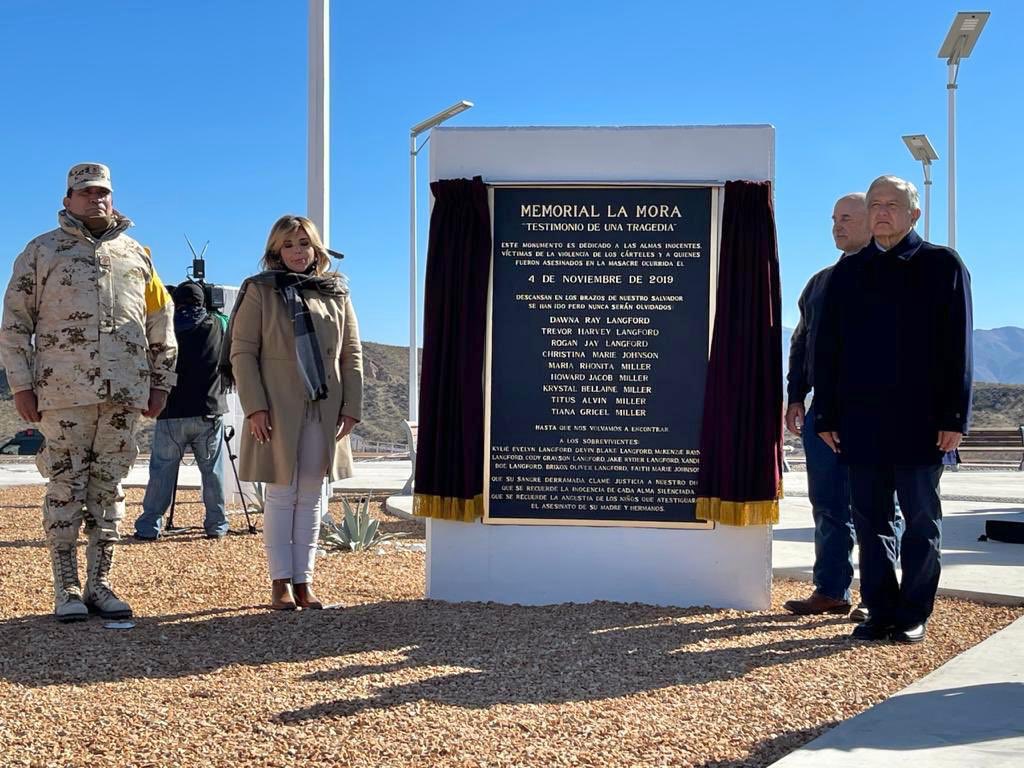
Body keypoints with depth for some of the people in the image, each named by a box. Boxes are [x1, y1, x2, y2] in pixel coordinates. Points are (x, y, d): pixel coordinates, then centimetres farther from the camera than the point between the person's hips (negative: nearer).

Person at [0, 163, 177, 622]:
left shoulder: (136, 255, 16)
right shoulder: (42, 251, 7)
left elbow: (161, 327, 18)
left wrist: (160, 384, 12)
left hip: (125, 394, 3)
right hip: (65, 392, -3)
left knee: (109, 488, 6)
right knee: (66, 487, -1)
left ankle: (99, 584, 13)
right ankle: (66, 590, 6)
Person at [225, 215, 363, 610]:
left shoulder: (337, 293, 11)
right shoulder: (259, 291, 2)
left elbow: (352, 354, 10)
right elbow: (242, 352, -3)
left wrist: (352, 407, 1)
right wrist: (254, 406, -13)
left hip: (325, 410, 3)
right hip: (277, 409, -3)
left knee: (310, 496, 8)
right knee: (282, 495, 2)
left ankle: (304, 581, 15)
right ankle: (281, 581, 9)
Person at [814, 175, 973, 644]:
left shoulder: (942, 265, 4)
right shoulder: (848, 272, 12)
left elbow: (958, 348, -1)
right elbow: (826, 349, 10)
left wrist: (954, 417, -8)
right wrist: (827, 416, 4)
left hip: (921, 422, -3)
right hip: (861, 421, 3)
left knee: (921, 521, 5)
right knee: (871, 521, 7)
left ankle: (914, 615, 15)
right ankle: (881, 613, 15)